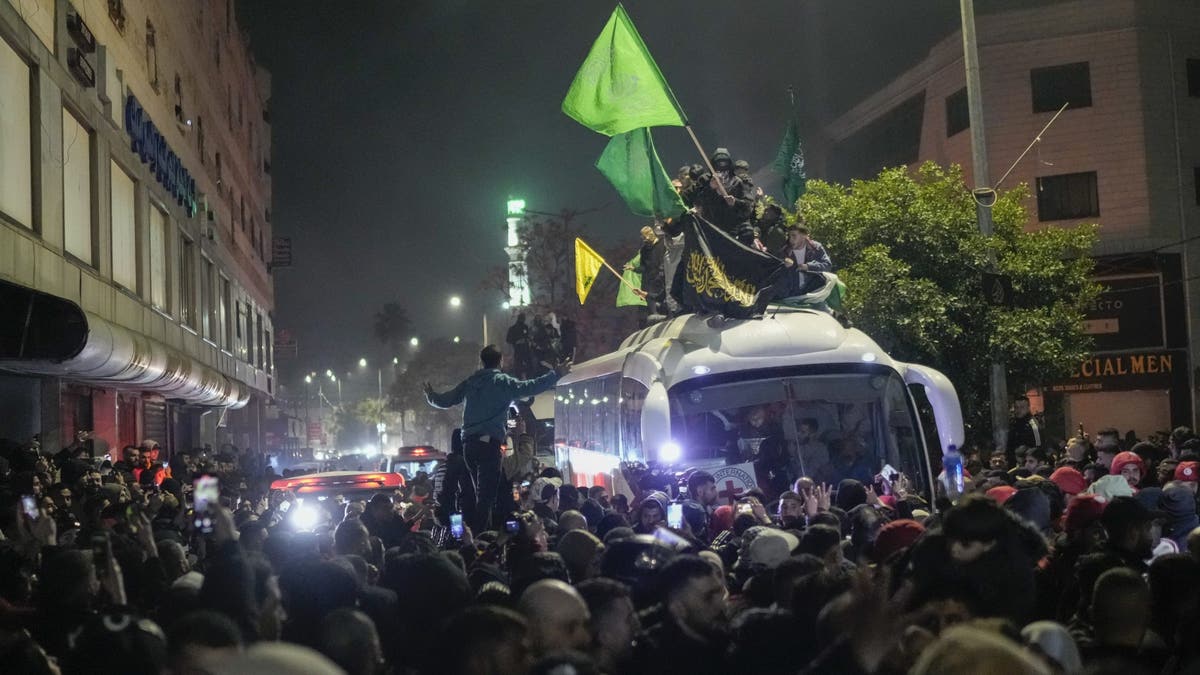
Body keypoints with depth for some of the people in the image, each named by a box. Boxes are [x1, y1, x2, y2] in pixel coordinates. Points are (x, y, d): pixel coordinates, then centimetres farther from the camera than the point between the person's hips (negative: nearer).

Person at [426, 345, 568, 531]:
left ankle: (484, 531, 20)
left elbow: (444, 401, 21)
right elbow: (530, 388, -12)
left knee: (481, 492, 17)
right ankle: (479, 536, -15)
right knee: (486, 494, -7)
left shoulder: (468, 383, 14)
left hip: (469, 443, 6)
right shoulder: (503, 382, -1)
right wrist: (556, 374, -4)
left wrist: (430, 395, 42)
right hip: (489, 442, -6)